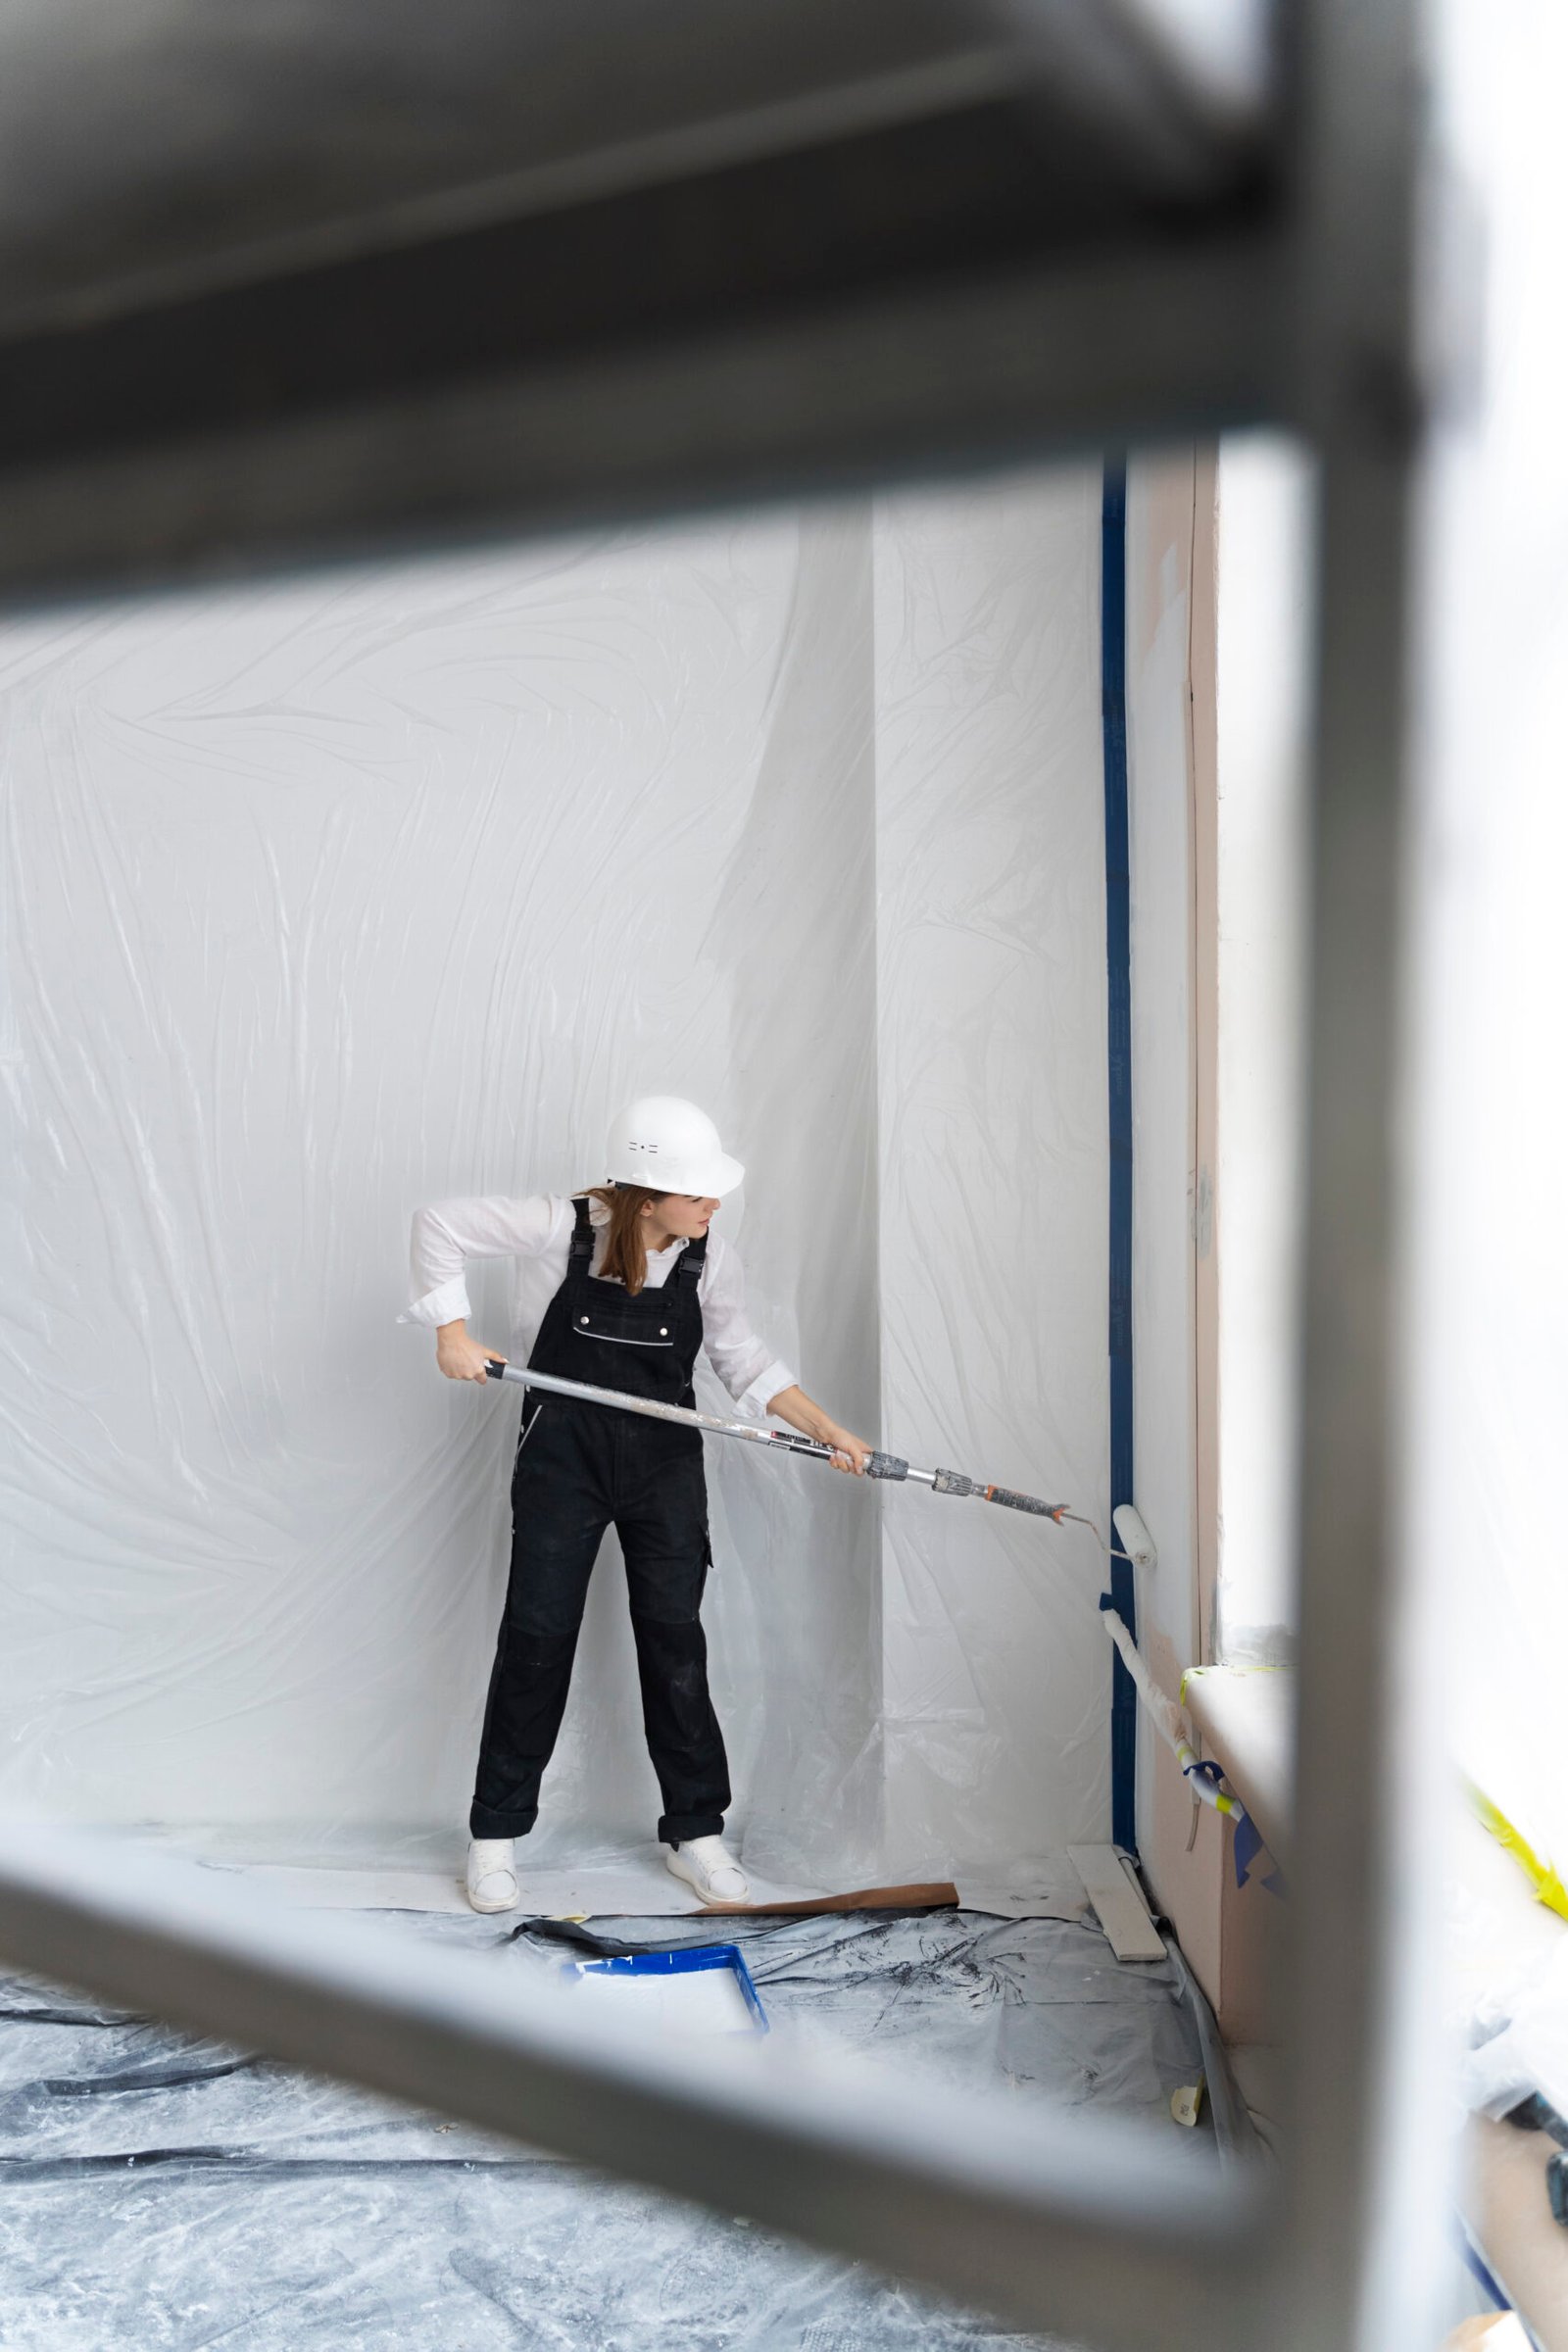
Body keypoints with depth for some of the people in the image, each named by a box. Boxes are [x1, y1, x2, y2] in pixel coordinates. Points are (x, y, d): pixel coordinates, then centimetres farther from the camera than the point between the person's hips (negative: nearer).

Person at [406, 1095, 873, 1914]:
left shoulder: (710, 1260, -7)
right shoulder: (567, 1227, -15)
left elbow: (745, 1363, 5)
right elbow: (439, 1223, -6)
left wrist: (826, 1429, -6)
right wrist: (452, 1332, -10)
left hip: (664, 1460, 2)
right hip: (563, 1454, -2)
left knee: (674, 1637, 3)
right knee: (537, 1633, 2)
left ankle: (695, 1830, 19)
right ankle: (496, 1833, 18)